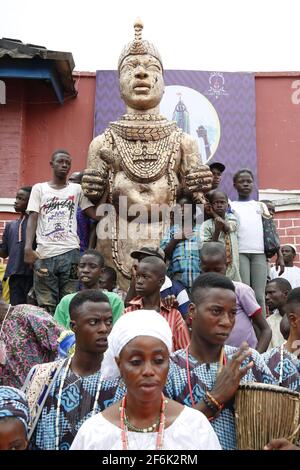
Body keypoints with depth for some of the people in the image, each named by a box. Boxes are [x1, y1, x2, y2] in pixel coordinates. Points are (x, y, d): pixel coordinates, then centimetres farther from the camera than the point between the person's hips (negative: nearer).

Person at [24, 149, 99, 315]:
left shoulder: (76, 189, 13)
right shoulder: (39, 188, 11)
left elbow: (96, 214, 5)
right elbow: (33, 218, 1)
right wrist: (28, 247, -11)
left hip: (69, 252, 0)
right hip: (44, 253, 0)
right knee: (46, 305, 2)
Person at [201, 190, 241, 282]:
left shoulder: (233, 219, 8)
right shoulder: (206, 225, -3)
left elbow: (227, 227, -15)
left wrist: (214, 213, -4)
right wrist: (217, 230, -20)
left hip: (232, 268, 3)